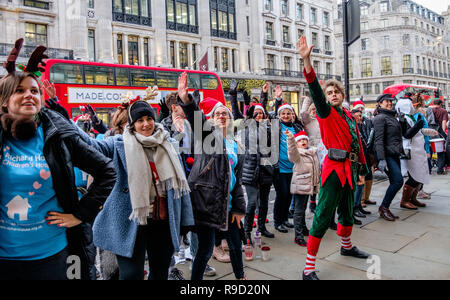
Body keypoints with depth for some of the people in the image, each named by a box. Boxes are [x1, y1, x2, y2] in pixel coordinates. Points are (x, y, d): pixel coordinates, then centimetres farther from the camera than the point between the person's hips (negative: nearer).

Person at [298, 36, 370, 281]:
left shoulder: (349, 116, 16)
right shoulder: (326, 112, -5)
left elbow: (358, 143, 22)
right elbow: (315, 91, -23)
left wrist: (362, 169, 21)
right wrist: (307, 61, -36)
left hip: (349, 168, 8)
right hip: (334, 167, -8)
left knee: (347, 210, 23)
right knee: (324, 215, -10)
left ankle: (347, 246, 48)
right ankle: (309, 268, -4)